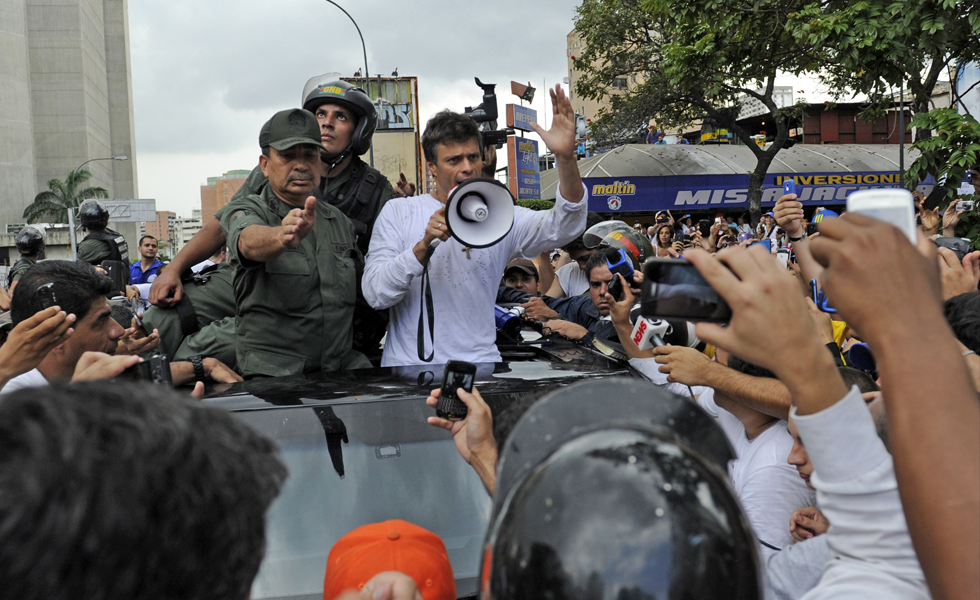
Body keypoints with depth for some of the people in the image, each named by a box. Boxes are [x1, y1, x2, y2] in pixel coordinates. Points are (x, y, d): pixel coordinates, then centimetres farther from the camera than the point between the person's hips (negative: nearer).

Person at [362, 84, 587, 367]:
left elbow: (563, 227, -10)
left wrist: (566, 157, -24)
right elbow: (375, 294, -4)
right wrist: (424, 246, -18)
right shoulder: (397, 213, 5)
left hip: (478, 361, 1)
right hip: (408, 362, 0)